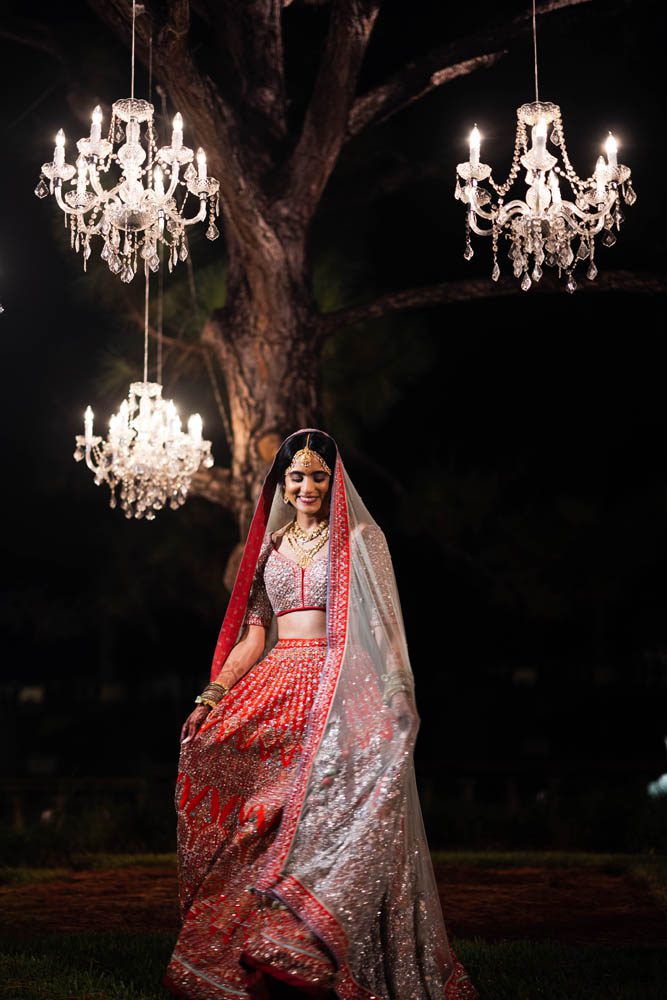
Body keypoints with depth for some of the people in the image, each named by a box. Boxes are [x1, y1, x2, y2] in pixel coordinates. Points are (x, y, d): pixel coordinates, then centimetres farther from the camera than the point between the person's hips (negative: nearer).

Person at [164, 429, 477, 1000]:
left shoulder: (358, 539, 7)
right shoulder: (271, 546, 19)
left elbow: (382, 626, -1)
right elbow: (253, 634, 16)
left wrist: (397, 692, -16)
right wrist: (214, 693, 1)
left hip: (340, 692, -4)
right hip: (277, 686, 4)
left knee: (329, 813, -15)